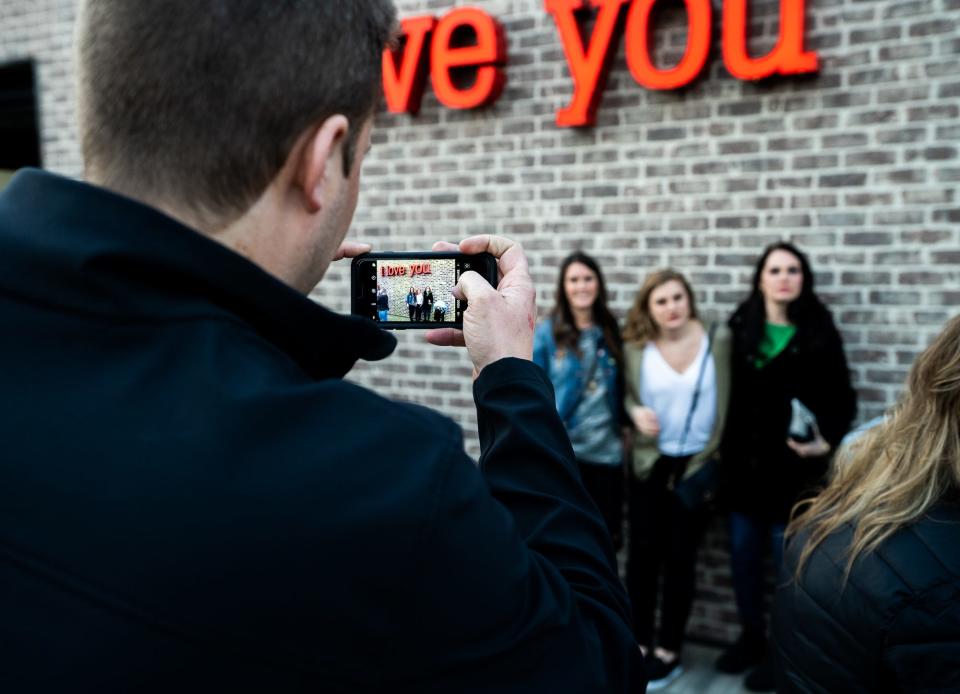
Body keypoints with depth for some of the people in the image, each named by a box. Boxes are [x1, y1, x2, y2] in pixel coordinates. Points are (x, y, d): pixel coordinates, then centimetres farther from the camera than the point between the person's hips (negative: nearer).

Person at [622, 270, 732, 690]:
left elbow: (728, 401, -5)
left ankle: (669, 651, 22)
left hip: (697, 464, -1)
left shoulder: (718, 340, -8)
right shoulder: (635, 347, -5)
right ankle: (639, 643, 23)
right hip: (649, 464, 2)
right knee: (642, 553, 6)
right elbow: (628, 394, 6)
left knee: (680, 557, 8)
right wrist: (635, 412, -18)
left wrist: (717, 457, -8)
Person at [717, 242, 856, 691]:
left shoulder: (820, 333, -4)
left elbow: (842, 400, -1)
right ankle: (751, 637, 31)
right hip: (744, 463, 3)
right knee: (743, 556, 12)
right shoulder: (739, 329, 3)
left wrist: (827, 441, -16)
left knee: (788, 561, 4)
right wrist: (721, 452, 1)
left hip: (794, 467, -3)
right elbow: (726, 394, 4)